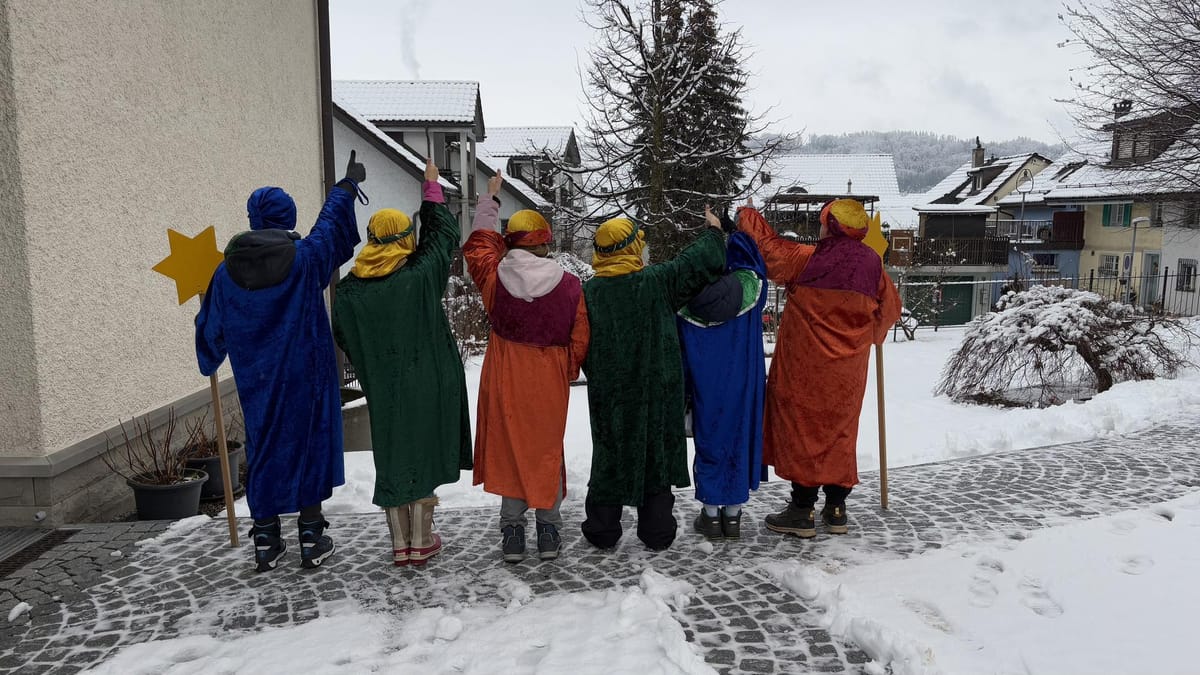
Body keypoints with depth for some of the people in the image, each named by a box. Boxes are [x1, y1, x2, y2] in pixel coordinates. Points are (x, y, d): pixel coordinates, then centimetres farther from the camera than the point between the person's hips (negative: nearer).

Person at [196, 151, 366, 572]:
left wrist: (208, 363, 28)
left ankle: (265, 542, 21)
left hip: (256, 382, 3)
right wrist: (349, 183, 24)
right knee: (309, 445, 8)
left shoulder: (228, 271, -3)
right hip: (306, 377, -2)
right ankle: (312, 541, 13)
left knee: (263, 448, 13)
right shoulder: (305, 259, -11)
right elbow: (332, 222, 7)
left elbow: (211, 326, 8)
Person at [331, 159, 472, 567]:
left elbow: (345, 340, 7)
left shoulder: (349, 290, -4)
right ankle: (421, 542, 17)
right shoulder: (421, 274, -14)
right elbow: (444, 234, 3)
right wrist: (432, 188, 16)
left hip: (382, 394, 3)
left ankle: (400, 544, 22)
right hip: (426, 389, -3)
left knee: (391, 461, 13)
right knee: (423, 457, 9)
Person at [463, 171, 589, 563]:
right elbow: (579, 340, -2)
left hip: (505, 383, 0)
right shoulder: (569, 285, -9)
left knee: (509, 449, 12)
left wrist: (490, 199, 24)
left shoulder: (495, 277, -8)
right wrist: (569, 373, 16)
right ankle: (549, 531, 21)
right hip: (550, 384, 0)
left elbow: (478, 243, 13)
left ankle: (512, 531, 17)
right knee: (547, 451, 13)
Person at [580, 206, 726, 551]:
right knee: (657, 456, 10)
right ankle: (657, 532, 17)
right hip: (657, 391, -1)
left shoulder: (588, 292, -5)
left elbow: (581, 346, 2)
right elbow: (703, 261, -4)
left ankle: (602, 530, 19)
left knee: (610, 456, 12)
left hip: (609, 395, 2)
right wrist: (713, 231, 15)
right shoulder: (658, 281, -11)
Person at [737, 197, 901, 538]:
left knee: (803, 430, 4)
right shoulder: (872, 265, 0)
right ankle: (836, 509, 21)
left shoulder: (806, 259, -14)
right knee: (840, 433, 14)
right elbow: (890, 308, 11)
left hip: (805, 367, -4)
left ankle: (802, 511, 7)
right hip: (847, 372, 4)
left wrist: (748, 216, 13)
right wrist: (871, 334, 30)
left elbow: (767, 247, -4)